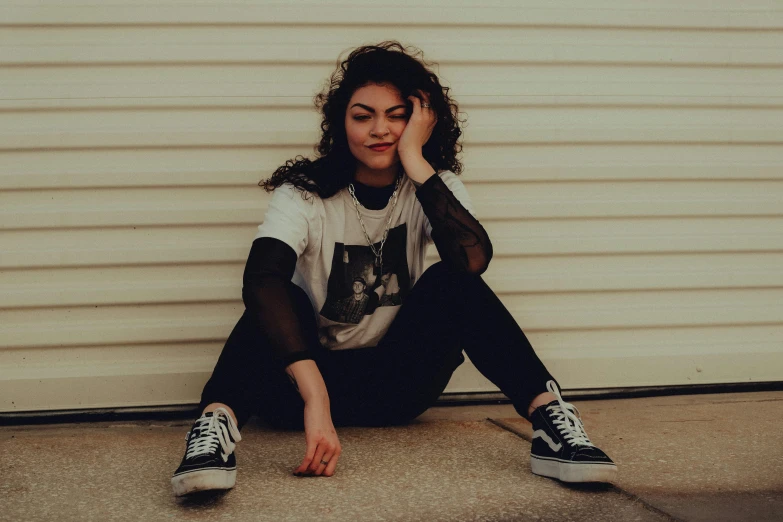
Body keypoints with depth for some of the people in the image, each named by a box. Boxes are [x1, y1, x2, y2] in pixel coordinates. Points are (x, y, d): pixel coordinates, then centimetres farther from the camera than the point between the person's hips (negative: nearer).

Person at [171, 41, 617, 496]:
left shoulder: (435, 187, -6)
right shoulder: (305, 194, -14)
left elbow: (474, 259, -29)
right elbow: (261, 280, -35)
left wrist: (417, 163, -27)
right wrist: (314, 398, -48)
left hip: (397, 387, 2)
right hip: (314, 374, -2)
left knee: (452, 281, -24)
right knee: (281, 301, -31)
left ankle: (548, 414, -31)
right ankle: (217, 423, -48)